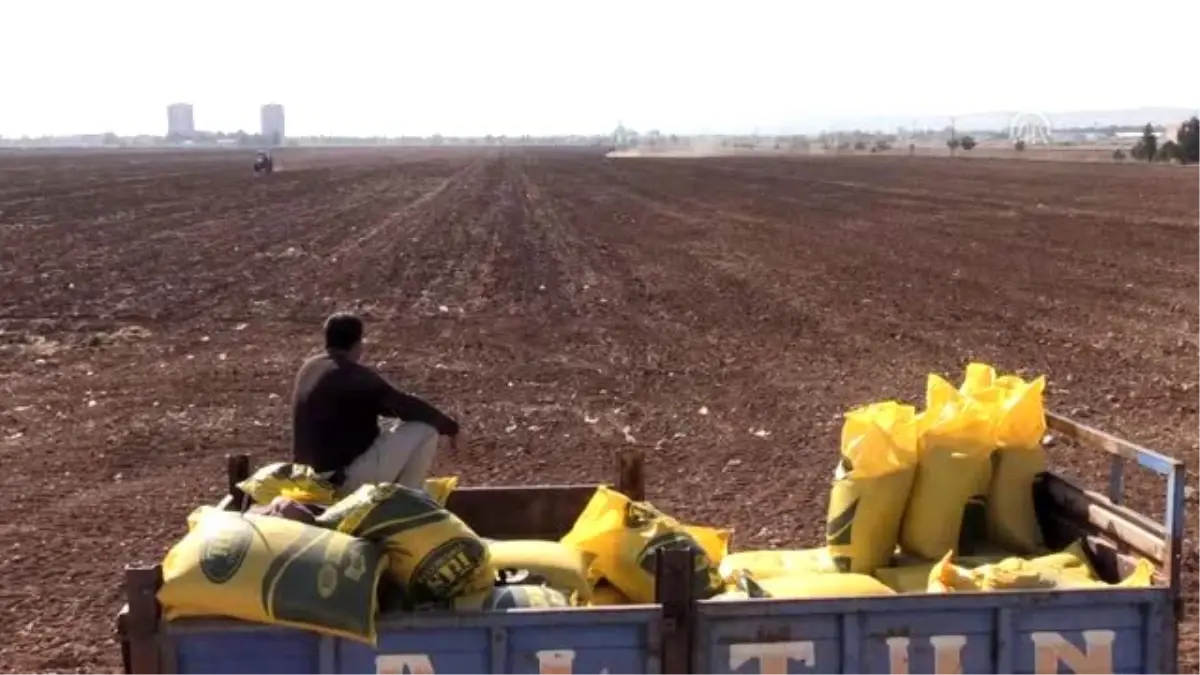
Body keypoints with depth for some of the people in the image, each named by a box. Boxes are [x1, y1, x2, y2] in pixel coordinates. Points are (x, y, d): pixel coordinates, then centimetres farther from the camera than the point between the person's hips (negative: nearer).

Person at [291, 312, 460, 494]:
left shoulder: (310, 369, 9)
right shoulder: (355, 377, -19)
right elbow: (405, 405, -14)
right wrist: (449, 425, 1)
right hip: (345, 475, -9)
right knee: (425, 430, -7)